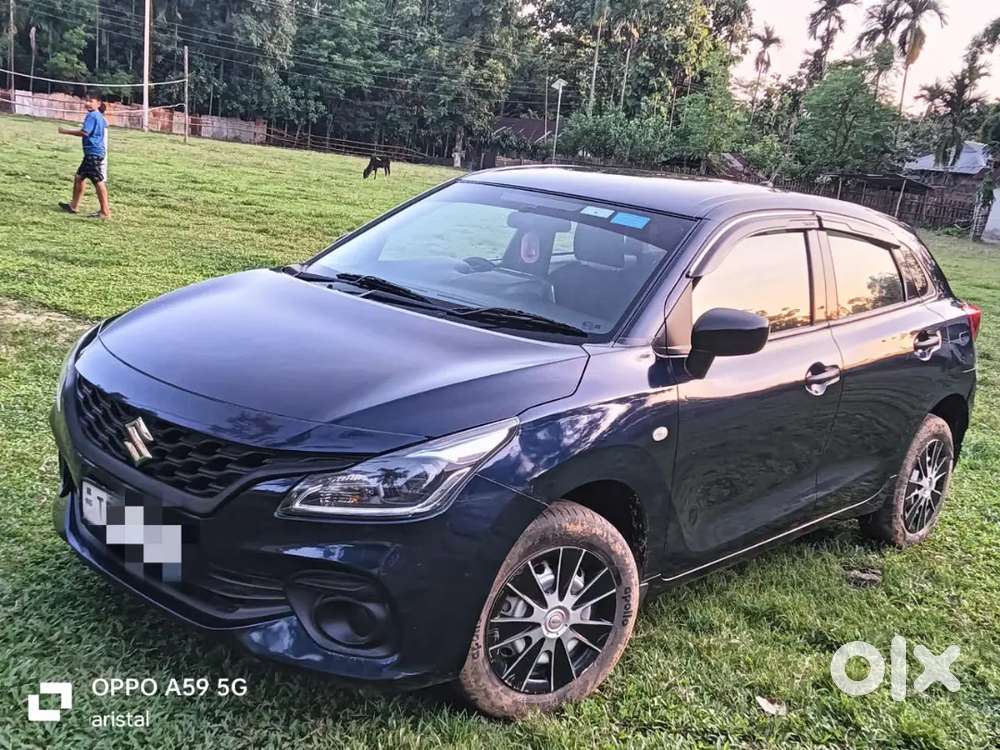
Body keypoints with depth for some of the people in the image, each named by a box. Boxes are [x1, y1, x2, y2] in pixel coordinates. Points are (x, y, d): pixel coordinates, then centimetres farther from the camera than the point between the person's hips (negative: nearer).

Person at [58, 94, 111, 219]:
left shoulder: (92, 115, -13)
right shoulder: (99, 116, 16)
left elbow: (84, 132, -21)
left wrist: (66, 131, -12)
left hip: (94, 153, -10)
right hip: (92, 153, 10)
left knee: (98, 181, -9)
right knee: (79, 177, 17)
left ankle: (105, 212, -9)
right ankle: (74, 206, 25)